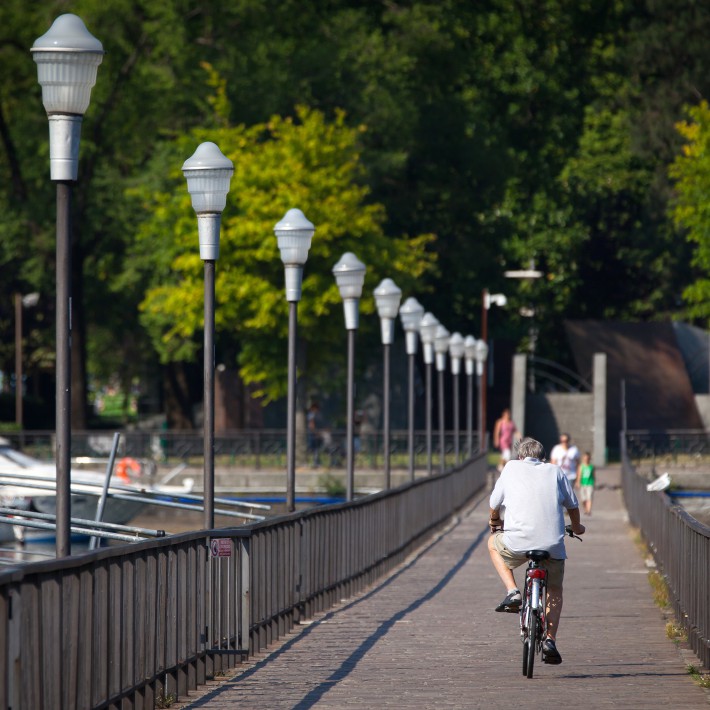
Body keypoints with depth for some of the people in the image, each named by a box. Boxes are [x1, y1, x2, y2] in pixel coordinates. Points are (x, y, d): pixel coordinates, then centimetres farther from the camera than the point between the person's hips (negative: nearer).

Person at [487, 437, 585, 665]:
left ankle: (512, 592, 14)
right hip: (553, 544, 2)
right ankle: (550, 640, 9)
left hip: (518, 541, -2)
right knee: (555, 592, 25)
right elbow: (572, 505, 20)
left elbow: (494, 504, 23)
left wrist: (495, 522, 45)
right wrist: (576, 527, 42)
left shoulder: (511, 468, 15)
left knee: (494, 543, 32)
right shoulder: (555, 471, 17)